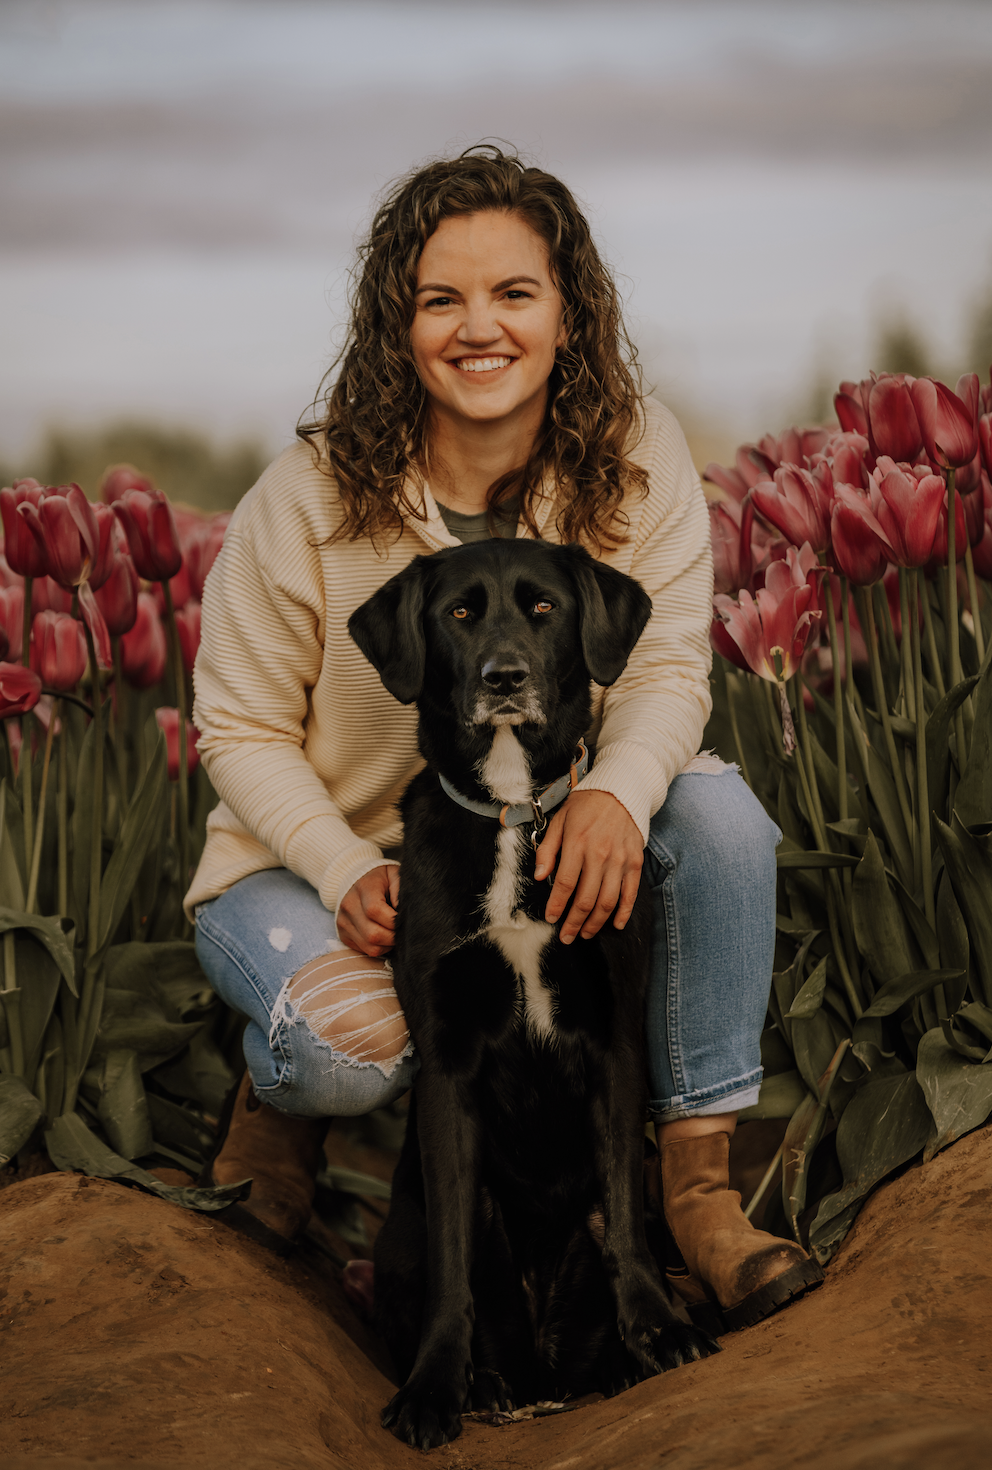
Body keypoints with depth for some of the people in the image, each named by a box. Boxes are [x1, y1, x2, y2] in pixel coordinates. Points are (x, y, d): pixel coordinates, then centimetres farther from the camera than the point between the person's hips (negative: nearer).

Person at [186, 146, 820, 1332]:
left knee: (718, 812, -25)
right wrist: (351, 875, -26)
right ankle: (275, 1093, 6)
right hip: (318, 861, -3)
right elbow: (241, 731, -9)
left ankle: (697, 1178, -14)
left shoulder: (637, 459, -13)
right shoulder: (309, 501, -19)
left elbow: (667, 666, -11)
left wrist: (614, 792, -35)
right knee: (354, 1040, -35)